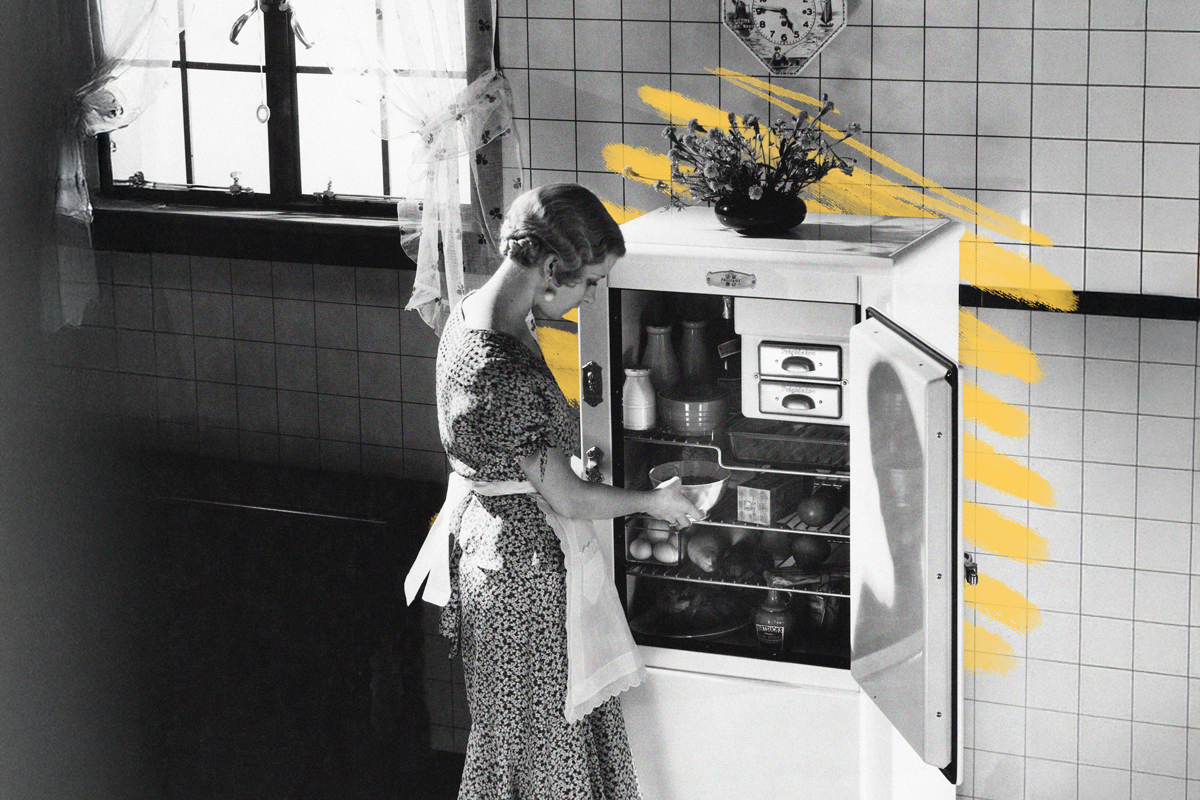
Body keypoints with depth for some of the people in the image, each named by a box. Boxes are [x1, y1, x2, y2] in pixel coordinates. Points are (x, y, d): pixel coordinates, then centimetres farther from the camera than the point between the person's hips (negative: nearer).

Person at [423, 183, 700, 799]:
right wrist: (654, 502, -8)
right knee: (541, 731, 9)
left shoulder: (470, 314, -2)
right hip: (525, 564, -9)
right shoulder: (506, 373, -32)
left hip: (485, 535, 9)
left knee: (513, 725, 24)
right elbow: (565, 498, -24)